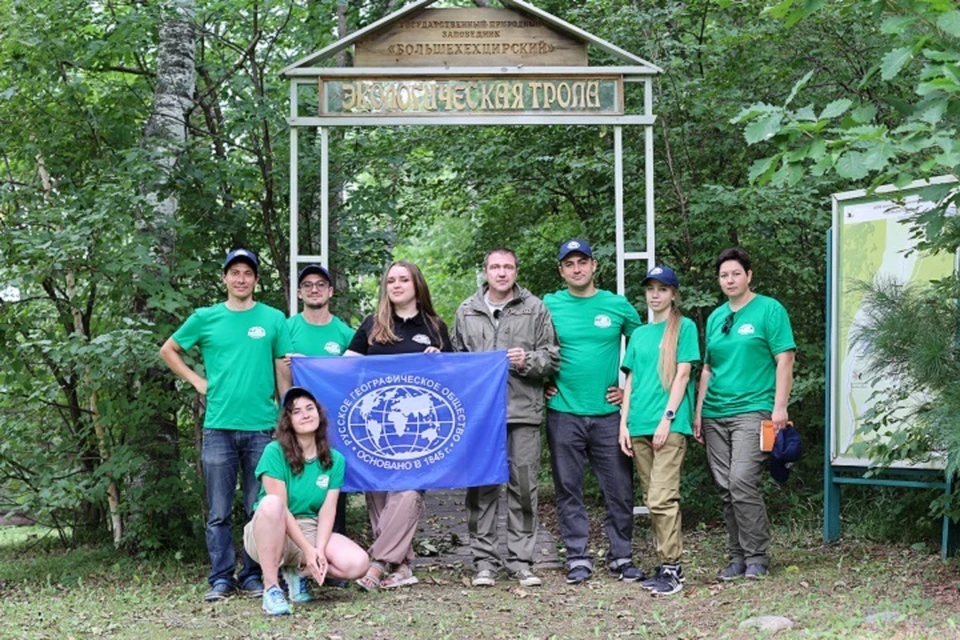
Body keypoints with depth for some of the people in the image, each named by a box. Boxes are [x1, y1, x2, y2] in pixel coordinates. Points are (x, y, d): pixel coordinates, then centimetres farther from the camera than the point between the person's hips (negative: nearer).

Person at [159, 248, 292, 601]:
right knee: (219, 512, 3)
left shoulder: (274, 319, 7)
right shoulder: (206, 318, 7)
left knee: (259, 510, 4)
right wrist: (196, 380, 7)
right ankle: (221, 578, 10)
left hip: (261, 427, 0)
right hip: (218, 427, 0)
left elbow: (283, 373, 7)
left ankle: (253, 575, 14)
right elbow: (168, 351, 18)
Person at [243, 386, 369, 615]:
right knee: (271, 503, -38)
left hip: (311, 532, 4)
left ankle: (298, 572, 5)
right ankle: (271, 587, -27)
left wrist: (320, 550, -20)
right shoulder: (275, 452, -11)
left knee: (358, 563, -23)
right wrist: (308, 550, -22)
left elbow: (327, 511, -4)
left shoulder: (335, 460, 2)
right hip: (272, 535, -4)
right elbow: (280, 508, -17)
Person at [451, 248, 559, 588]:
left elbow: (552, 356, 6)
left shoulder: (535, 309, 7)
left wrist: (528, 361, -11)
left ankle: (521, 560, 9)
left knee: (524, 486, 2)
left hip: (523, 410, -1)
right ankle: (484, 560, 10)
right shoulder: (467, 311, 12)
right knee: (482, 487, 3)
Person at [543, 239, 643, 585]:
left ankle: (621, 556, 12)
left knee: (619, 488, 1)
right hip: (563, 412, 0)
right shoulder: (548, 306, 3)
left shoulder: (618, 306, 4)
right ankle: (578, 558, 13)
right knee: (568, 489, 4)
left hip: (608, 411, 0)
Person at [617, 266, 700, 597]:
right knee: (652, 500, 7)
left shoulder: (684, 327, 3)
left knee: (662, 498, -13)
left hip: (670, 425, -6)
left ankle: (672, 567, -9)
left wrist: (667, 418, -13)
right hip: (639, 427, 6)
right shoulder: (639, 334, 18)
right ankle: (667, 565, 13)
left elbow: (683, 375, -5)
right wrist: (624, 423, 8)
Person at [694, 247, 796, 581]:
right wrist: (698, 412, 16)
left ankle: (757, 557, -6)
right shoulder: (715, 317, 17)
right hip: (715, 414, 6)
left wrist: (780, 406, -13)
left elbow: (784, 360, -5)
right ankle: (737, 556, 15)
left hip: (752, 409, -6)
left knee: (742, 482, -17)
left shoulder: (769, 310, -1)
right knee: (725, 488, 6)